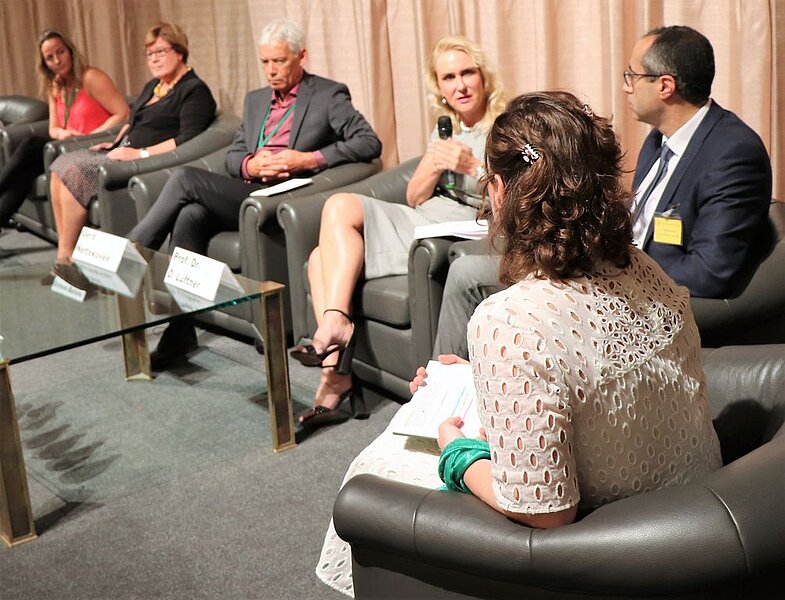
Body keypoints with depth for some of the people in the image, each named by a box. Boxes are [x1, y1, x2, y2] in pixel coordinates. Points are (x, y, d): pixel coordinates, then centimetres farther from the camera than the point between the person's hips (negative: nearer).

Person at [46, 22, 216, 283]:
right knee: (62, 165, -9)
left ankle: (65, 257, -15)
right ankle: (63, 251, -12)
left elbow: (188, 140, -18)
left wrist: (140, 153, -20)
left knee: (74, 172, -23)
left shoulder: (194, 91, -7)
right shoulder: (152, 86, 22)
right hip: (121, 152, 9)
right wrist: (115, 143, 14)